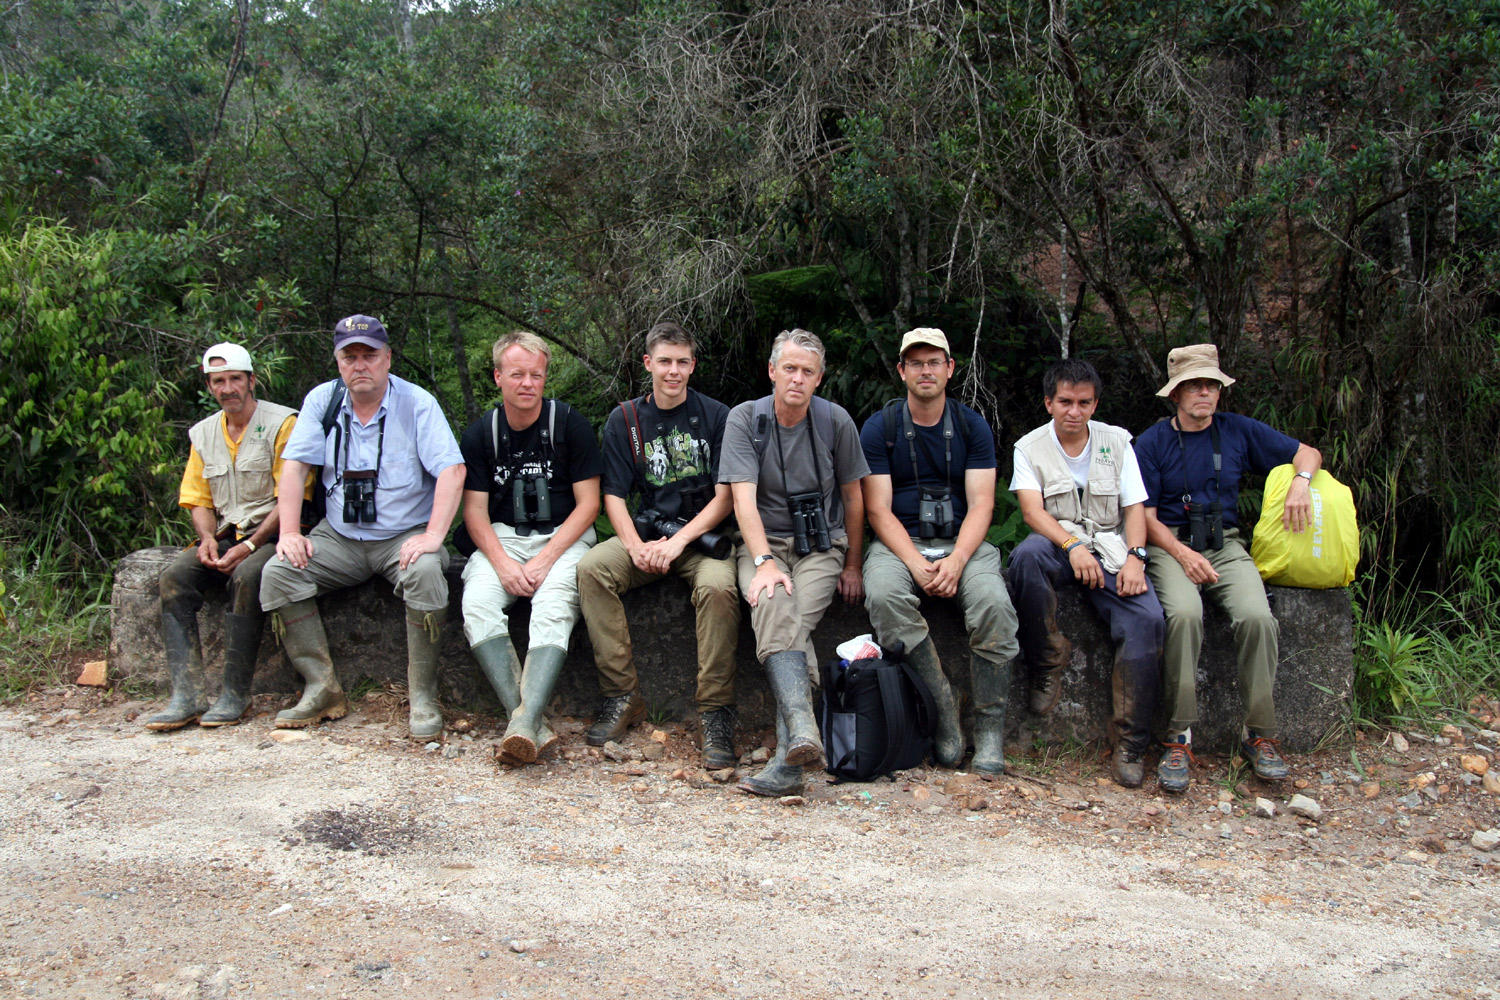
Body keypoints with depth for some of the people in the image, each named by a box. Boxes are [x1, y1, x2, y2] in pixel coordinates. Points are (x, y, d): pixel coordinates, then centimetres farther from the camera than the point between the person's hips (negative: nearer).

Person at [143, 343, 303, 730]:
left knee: (245, 577, -35)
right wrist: (208, 538, -4)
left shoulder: (282, 423, -4)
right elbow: (198, 500, 18)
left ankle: (235, 694, -26)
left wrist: (249, 546, -17)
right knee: (174, 577, -21)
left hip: (272, 534, -5)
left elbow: (292, 499, -10)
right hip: (225, 536, 6)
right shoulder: (203, 433, 16)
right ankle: (186, 695, -25)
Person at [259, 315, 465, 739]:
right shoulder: (322, 400, 3)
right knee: (278, 573, -18)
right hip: (339, 537, 4)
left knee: (425, 573, -34)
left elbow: (453, 470, -16)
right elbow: (294, 466, 2)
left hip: (404, 536, -4)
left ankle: (423, 698, -22)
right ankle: (322, 688, -10)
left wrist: (433, 536, -27)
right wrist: (289, 532, -10)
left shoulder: (417, 403, -8)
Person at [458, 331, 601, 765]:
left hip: (564, 535, -2)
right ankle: (528, 723, -34)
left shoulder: (569, 424, -2)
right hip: (503, 538, 2)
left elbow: (588, 504, -3)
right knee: (478, 603, -27)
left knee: (554, 605, -33)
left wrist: (545, 559, -15)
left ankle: (526, 720, -44)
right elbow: (475, 510, 4)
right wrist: (503, 562, -15)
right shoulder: (479, 434, 6)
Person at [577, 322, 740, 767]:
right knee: (591, 568, -25)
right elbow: (614, 497, 5)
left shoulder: (716, 416, 0)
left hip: (703, 535, -3)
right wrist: (637, 546, -14)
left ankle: (715, 714, -24)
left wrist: (679, 540, -16)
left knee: (718, 587, -35)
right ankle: (622, 696, -19)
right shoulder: (624, 420, 8)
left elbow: (725, 496, -3)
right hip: (646, 530, 3)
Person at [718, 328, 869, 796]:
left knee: (794, 619, -30)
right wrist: (765, 561, -24)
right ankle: (803, 733, -51)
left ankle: (787, 758, -39)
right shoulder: (744, 419, -2)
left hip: (821, 544, 0)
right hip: (763, 542, 0)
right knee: (772, 606, -34)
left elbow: (853, 498, 12)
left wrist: (852, 567, 12)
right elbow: (744, 499, -11)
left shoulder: (836, 420, 2)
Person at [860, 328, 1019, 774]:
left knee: (993, 604, -30)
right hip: (899, 543, -1)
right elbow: (878, 510, -3)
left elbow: (981, 505, 0)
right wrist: (918, 565, -19)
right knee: (883, 595, -35)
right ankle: (942, 713, -23)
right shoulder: (879, 428, 3)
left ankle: (989, 730, -16)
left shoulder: (973, 427, 7)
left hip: (961, 542, 1)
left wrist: (956, 561, -19)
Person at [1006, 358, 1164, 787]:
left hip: (1111, 548, 1)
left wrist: (1134, 557, -11)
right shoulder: (1030, 447, 6)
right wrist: (1072, 546, -25)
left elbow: (1135, 507, 8)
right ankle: (1050, 663, -18)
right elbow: (1032, 509, -8)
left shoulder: (1117, 441, 13)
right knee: (1026, 555, -39)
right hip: (1057, 544, -1)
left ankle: (1130, 745, -21)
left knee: (1146, 618, -27)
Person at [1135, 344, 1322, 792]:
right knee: (1185, 614, -34)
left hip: (1226, 545, 2)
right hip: (1170, 545, -2)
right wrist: (1182, 553, -15)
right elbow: (1147, 518, 2)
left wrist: (1300, 482, -4)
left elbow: (1308, 453, 19)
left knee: (1256, 616, -28)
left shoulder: (1238, 431, 10)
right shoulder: (1152, 442, 4)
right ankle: (1179, 737, -25)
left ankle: (1259, 734, -14)